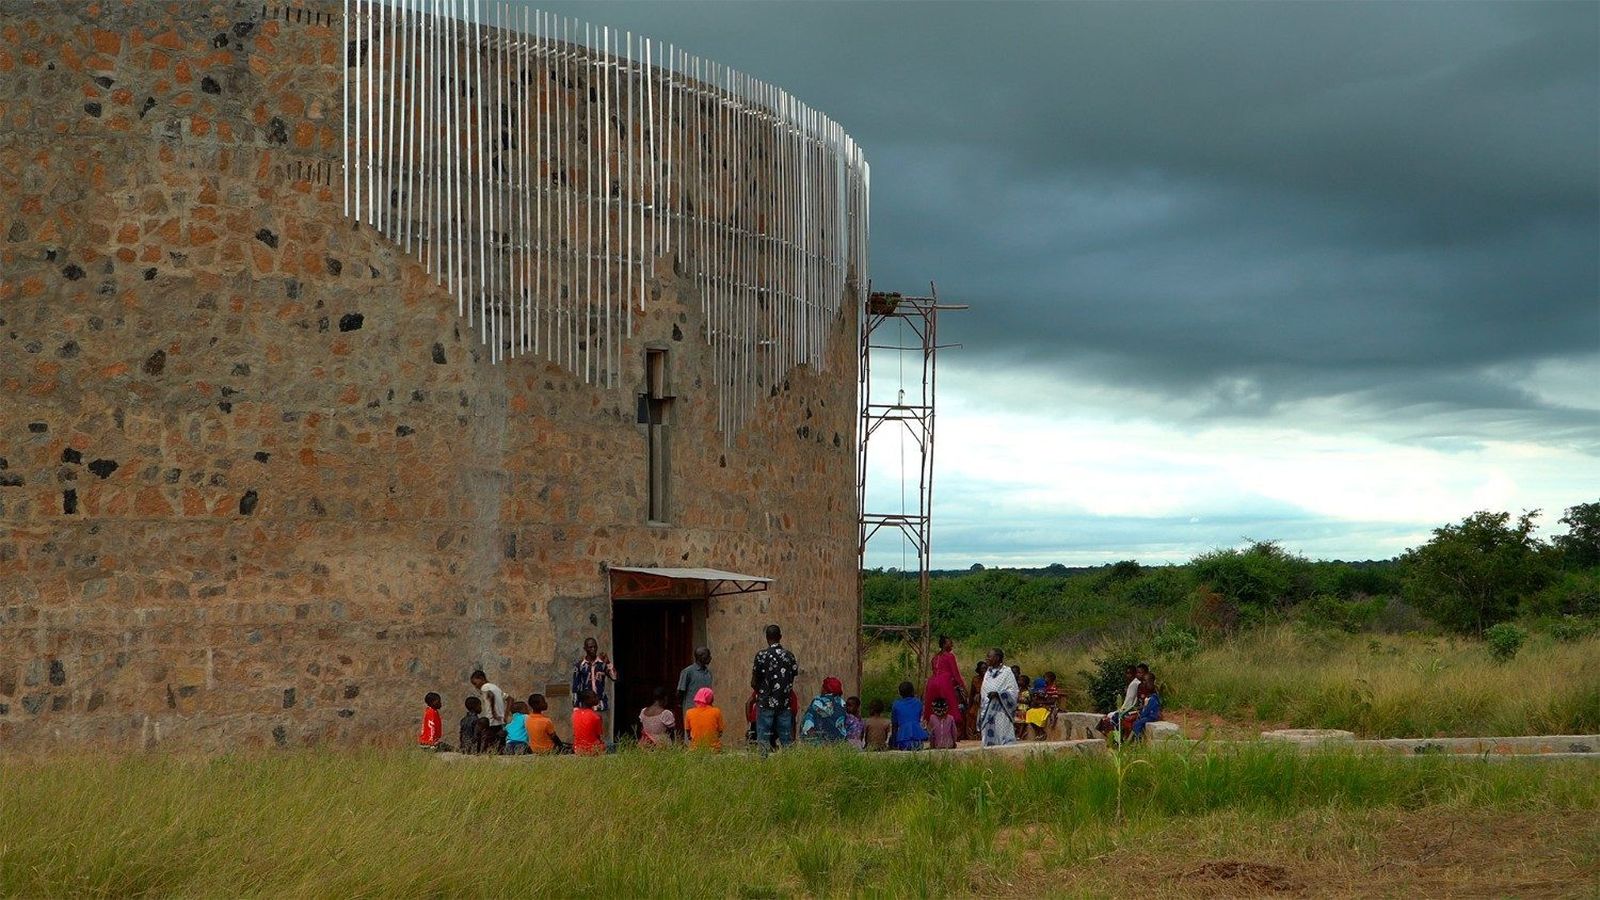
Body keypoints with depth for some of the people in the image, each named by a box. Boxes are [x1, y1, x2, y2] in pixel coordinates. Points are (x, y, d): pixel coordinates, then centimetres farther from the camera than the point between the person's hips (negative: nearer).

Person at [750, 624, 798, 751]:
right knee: (786, 739, 7)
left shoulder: (762, 656, -8)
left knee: (763, 740, 0)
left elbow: (754, 683, -5)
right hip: (785, 704, 3)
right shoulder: (789, 656, 3)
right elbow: (794, 675, 11)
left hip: (765, 703, -3)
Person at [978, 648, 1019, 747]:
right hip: (988, 711, 6)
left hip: (1001, 712, -6)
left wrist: (998, 694, -22)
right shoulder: (988, 673, 15)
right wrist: (982, 712, 13)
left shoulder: (1007, 672, -3)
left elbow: (1013, 691, -9)